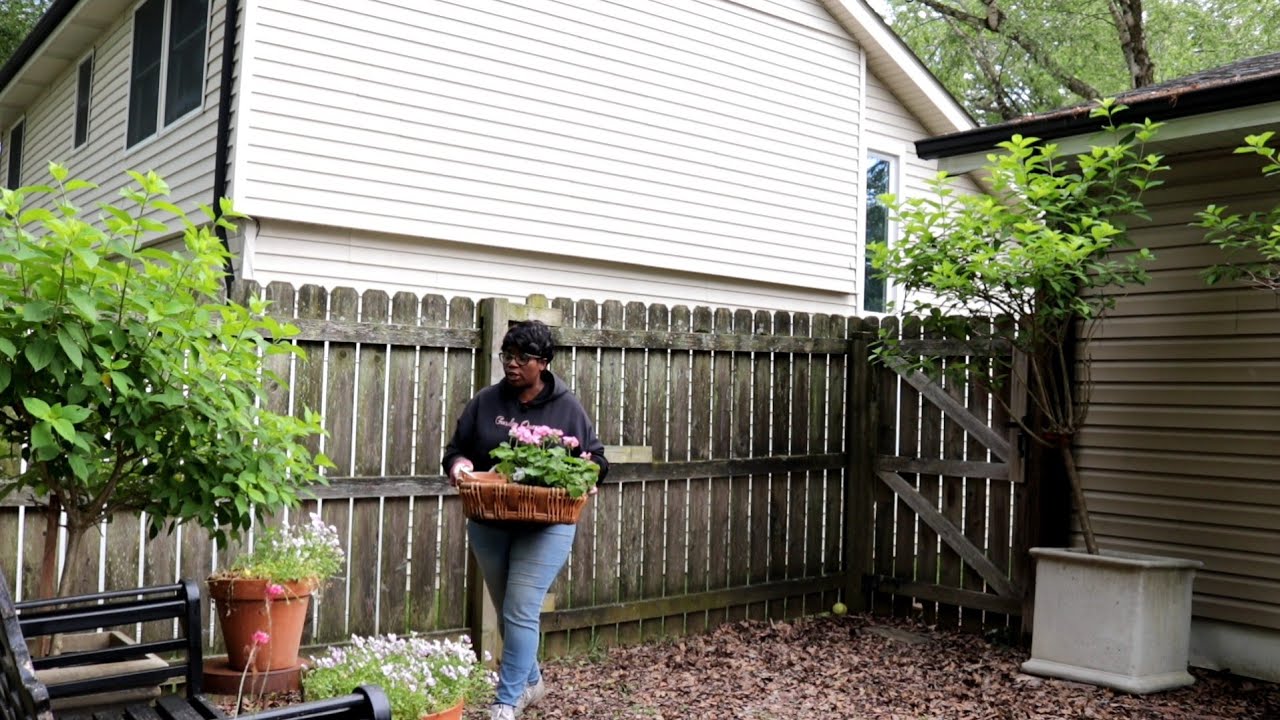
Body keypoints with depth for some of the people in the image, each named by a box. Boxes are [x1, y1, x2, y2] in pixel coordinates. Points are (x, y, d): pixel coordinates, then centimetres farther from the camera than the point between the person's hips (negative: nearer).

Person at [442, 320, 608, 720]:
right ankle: (530, 682, 36)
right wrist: (458, 464, -16)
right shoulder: (485, 402, 2)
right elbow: (456, 448, 6)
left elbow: (595, 457, 5)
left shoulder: (567, 407, -2)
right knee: (508, 612, 15)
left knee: (521, 613, -9)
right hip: (489, 526, 4)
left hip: (545, 527, -3)